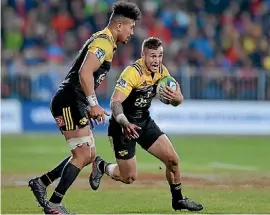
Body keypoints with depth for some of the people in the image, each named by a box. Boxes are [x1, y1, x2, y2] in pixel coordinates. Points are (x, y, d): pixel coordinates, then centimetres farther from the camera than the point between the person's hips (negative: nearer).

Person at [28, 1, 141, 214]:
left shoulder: (104, 41, 19)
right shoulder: (104, 42, -13)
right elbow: (84, 73, -26)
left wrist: (90, 106, 23)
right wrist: (93, 103, -29)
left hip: (75, 104, 10)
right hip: (69, 103, -10)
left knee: (89, 155, 12)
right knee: (82, 155, -11)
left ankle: (41, 182, 16)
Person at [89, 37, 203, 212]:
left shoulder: (162, 71, -3)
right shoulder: (132, 73, -26)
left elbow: (177, 100, 3)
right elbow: (115, 102, -32)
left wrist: (177, 98, -23)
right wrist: (126, 124, -48)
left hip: (145, 122, 6)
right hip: (124, 126, -6)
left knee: (172, 159, -3)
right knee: (129, 177, -2)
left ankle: (178, 199, 17)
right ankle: (101, 166, 27)